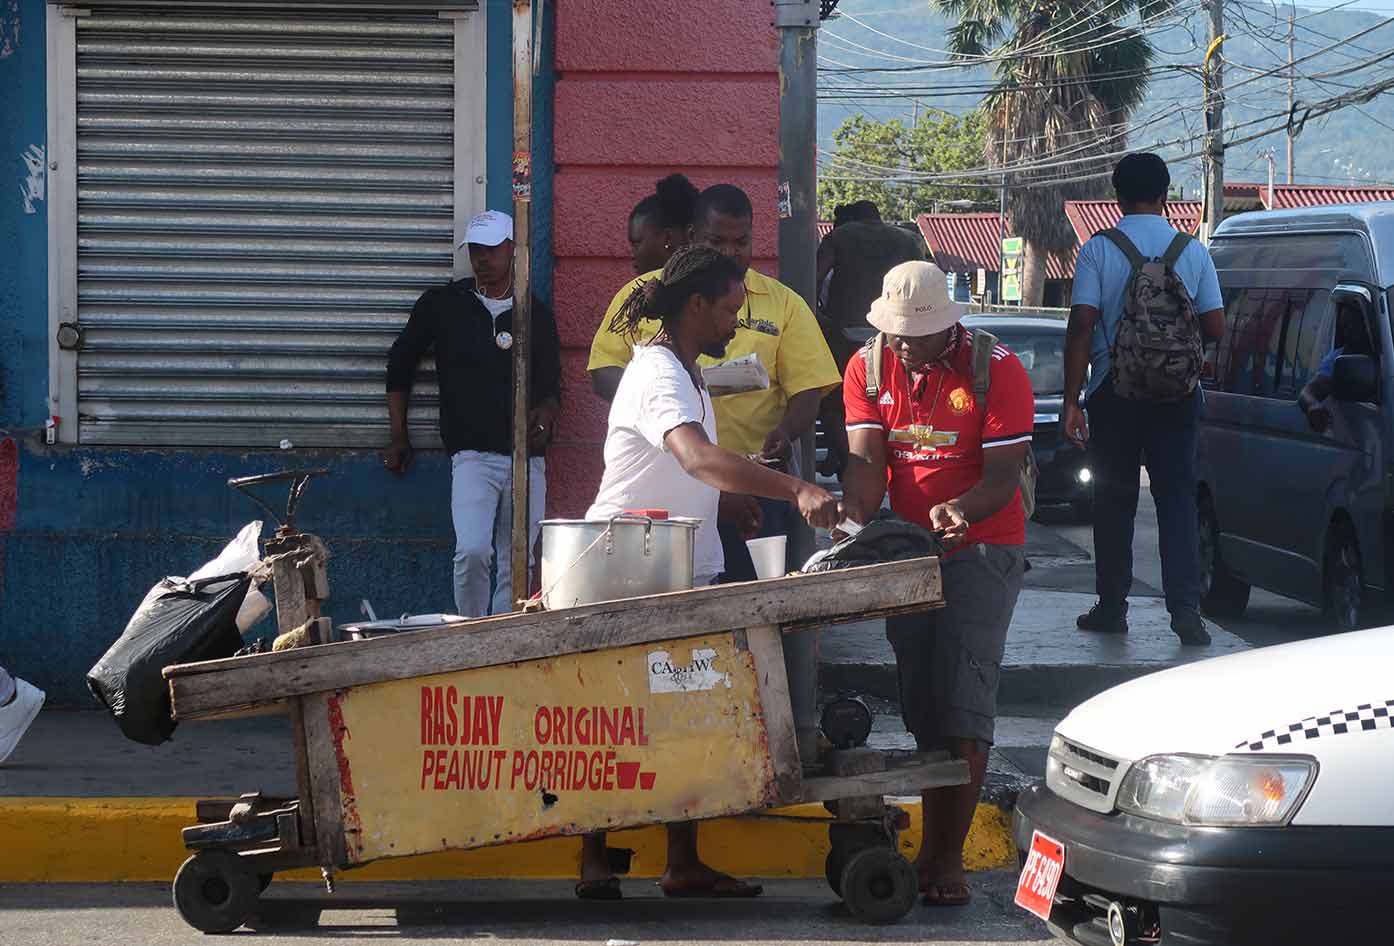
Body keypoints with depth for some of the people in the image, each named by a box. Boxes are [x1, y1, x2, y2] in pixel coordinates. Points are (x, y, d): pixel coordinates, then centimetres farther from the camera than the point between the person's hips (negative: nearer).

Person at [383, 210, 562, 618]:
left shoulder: (537, 314, 10)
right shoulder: (442, 305, 5)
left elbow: (552, 385, 17)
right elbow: (399, 365, 14)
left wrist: (545, 413, -7)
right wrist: (399, 438, 12)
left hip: (527, 457, 3)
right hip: (473, 455, -3)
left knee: (517, 564, 4)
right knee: (472, 551, -20)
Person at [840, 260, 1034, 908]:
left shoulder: (997, 370, -12)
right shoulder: (868, 369, 0)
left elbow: (1004, 476, -15)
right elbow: (866, 458, -8)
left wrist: (962, 509, -35)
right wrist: (851, 517, -28)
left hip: (982, 549, -4)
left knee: (963, 697, -12)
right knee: (921, 702, 6)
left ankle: (948, 859, -12)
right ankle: (932, 847, 12)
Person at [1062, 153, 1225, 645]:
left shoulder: (1097, 251, -6)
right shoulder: (1193, 252, 0)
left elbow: (1081, 326, -12)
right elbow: (1215, 328, 1)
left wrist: (1071, 400, -9)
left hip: (1113, 393, -1)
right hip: (1175, 395, 1)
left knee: (1114, 499, 10)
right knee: (1177, 496, 2)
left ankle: (1112, 607, 15)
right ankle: (1185, 605, -12)